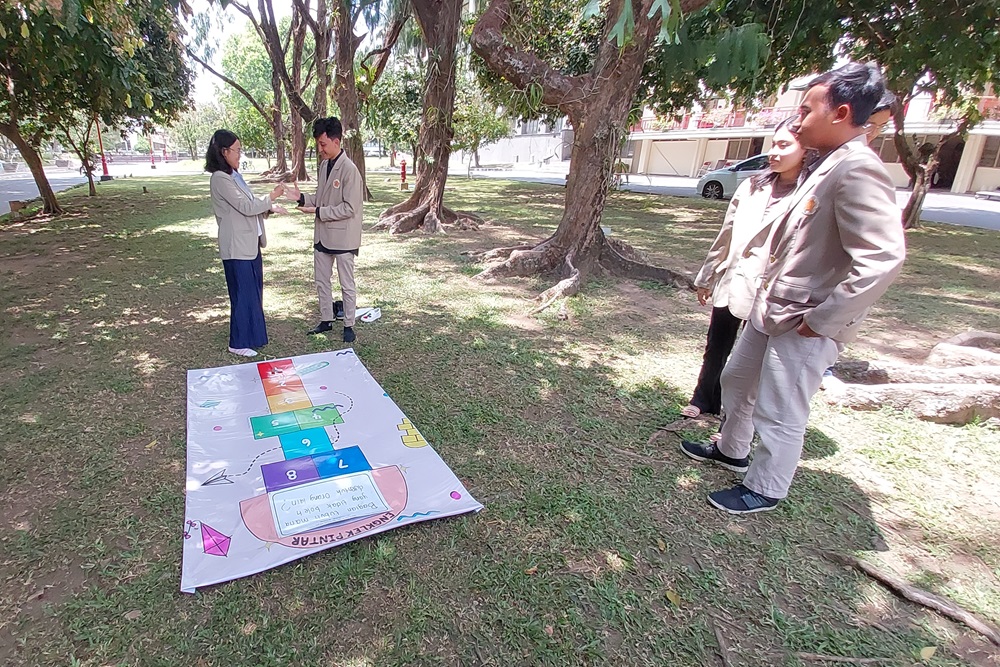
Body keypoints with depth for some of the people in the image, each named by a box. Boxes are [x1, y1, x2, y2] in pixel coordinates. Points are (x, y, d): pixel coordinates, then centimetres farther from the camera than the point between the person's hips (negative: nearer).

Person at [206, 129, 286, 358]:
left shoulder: (233, 175, 14)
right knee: (243, 294, -2)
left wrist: (270, 207, 4)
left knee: (253, 291, 16)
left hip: (250, 242, 10)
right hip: (237, 246, -10)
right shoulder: (220, 179, -16)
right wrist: (271, 197, -11)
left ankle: (251, 334, 30)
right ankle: (239, 342, 10)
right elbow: (245, 207, -19)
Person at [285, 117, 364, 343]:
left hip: (342, 237, -8)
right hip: (323, 234, 8)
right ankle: (326, 320, 30)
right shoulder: (324, 165, 8)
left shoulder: (349, 169, -17)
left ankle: (349, 325, 18)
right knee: (321, 281, 16)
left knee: (347, 284, 5)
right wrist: (302, 198, -2)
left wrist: (318, 211, -18)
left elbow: (349, 208, -20)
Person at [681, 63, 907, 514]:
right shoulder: (821, 166, 9)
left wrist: (821, 320, -23)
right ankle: (731, 451, 45)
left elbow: (882, 260, -29)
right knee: (737, 380, 23)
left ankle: (763, 490, 27)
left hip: (803, 323, -10)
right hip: (771, 307, 10)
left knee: (779, 412, 5)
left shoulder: (857, 172, -21)